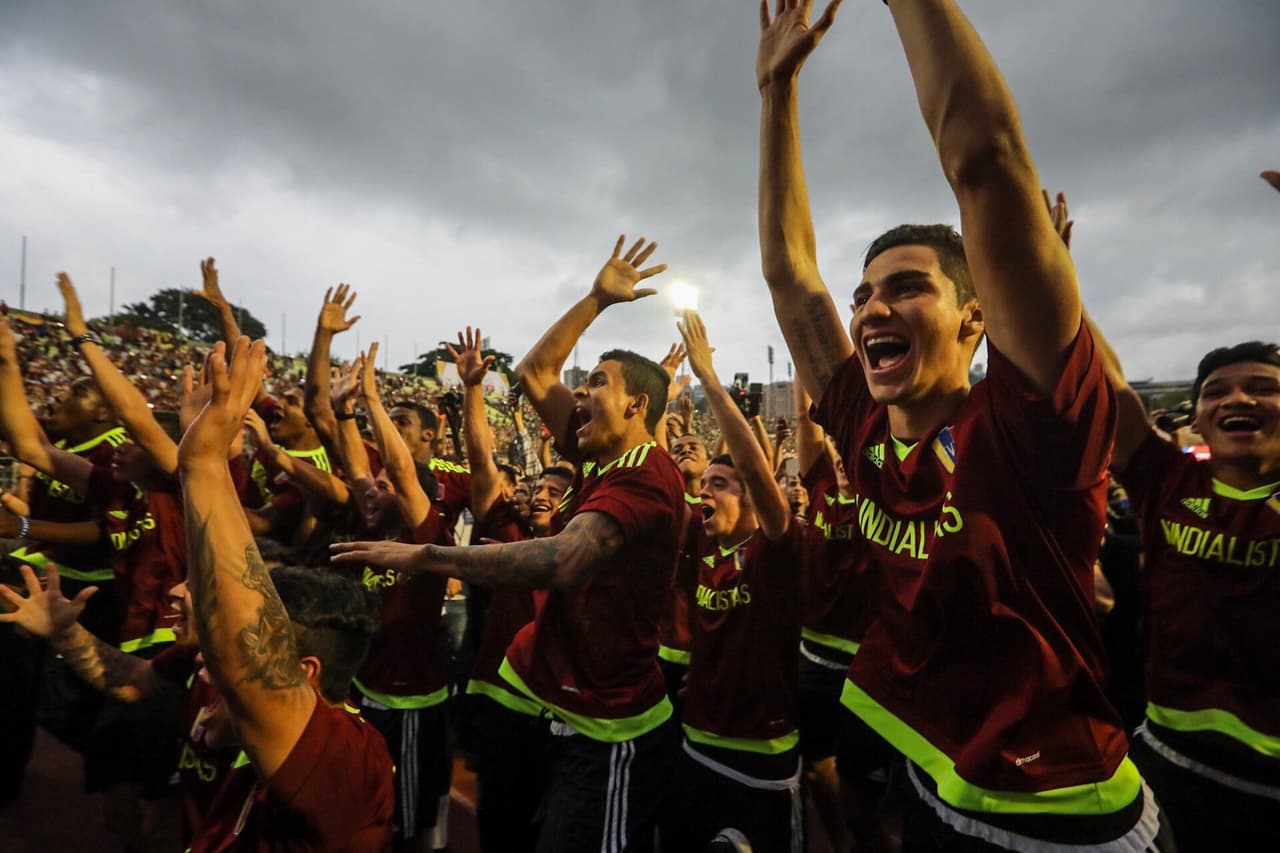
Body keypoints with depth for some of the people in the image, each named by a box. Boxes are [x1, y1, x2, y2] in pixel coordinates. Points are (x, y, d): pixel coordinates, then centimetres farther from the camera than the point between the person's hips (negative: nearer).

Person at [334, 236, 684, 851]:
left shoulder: (646, 475, -23)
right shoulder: (603, 459, 3)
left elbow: (561, 560, -38)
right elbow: (533, 373, 9)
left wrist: (424, 556, -33)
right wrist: (597, 299, 7)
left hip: (607, 731, -9)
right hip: (567, 709, 9)